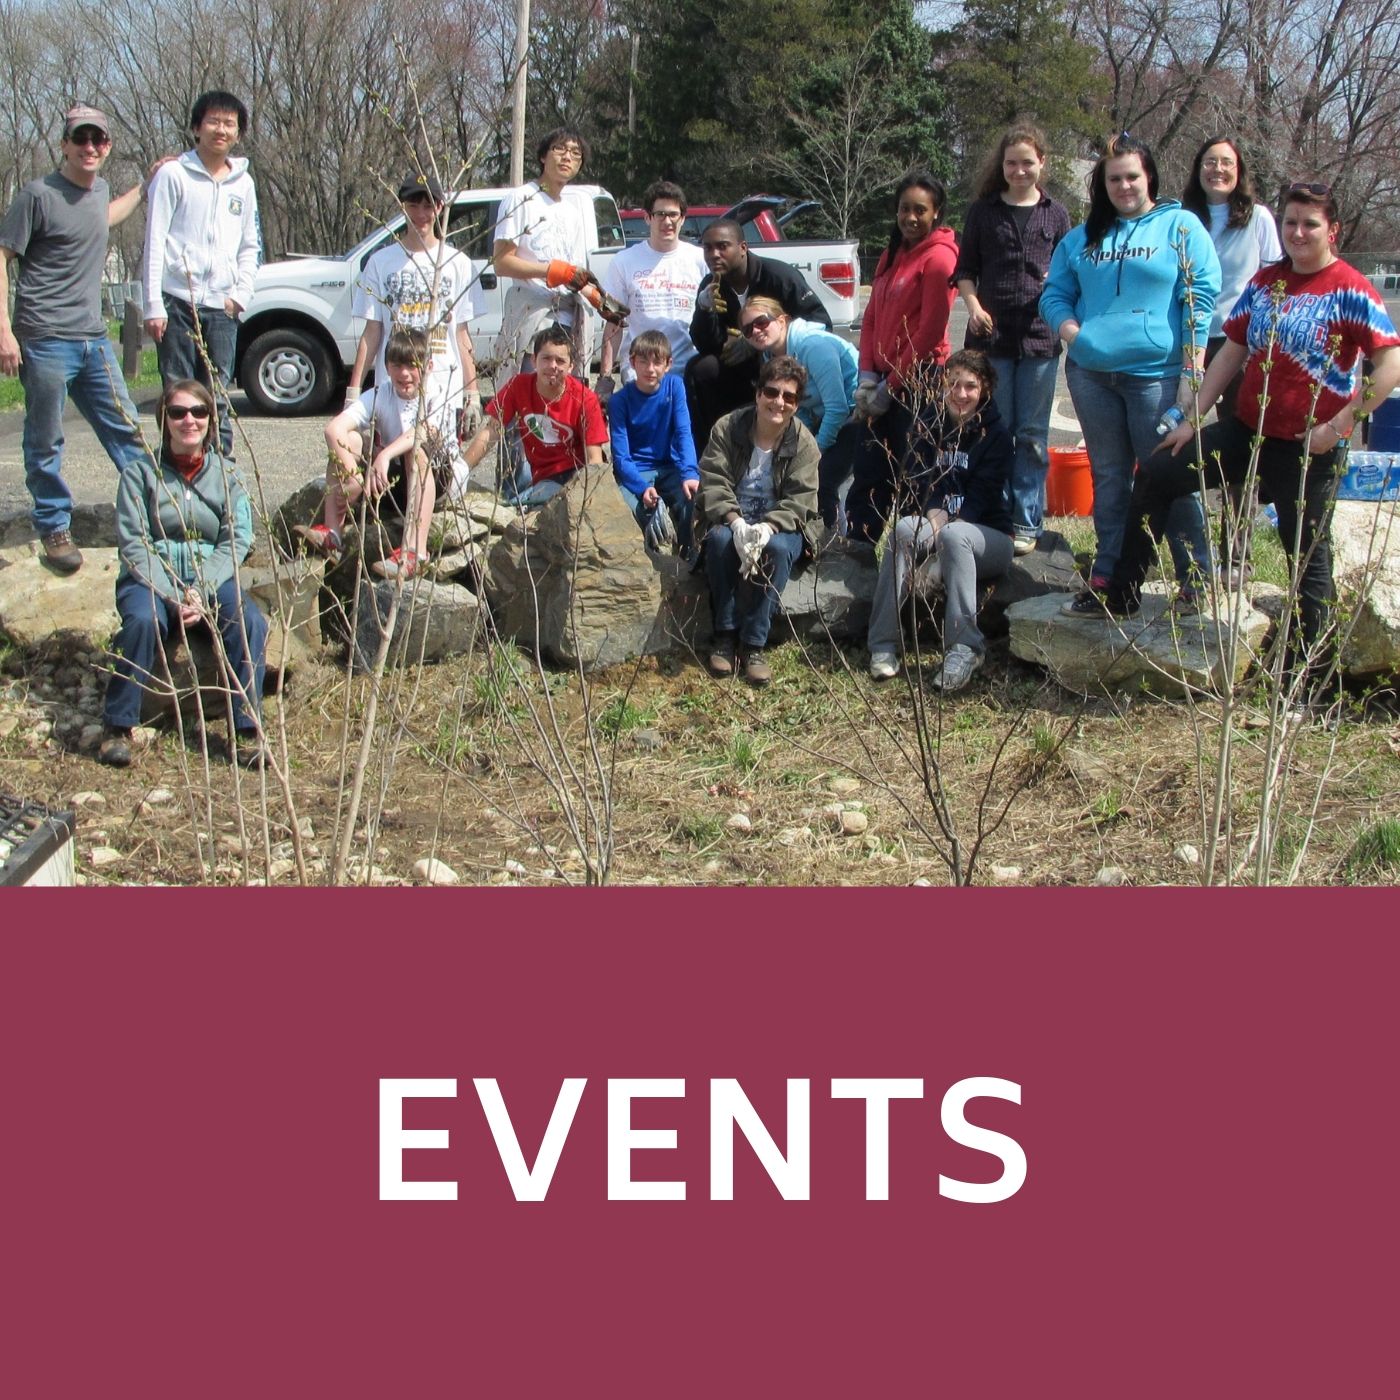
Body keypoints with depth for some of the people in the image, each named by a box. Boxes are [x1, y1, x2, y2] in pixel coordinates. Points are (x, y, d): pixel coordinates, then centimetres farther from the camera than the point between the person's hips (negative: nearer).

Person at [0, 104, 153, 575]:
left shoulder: (99, 189, 11)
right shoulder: (39, 195, -10)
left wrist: (145, 186, 35)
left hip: (94, 339, 6)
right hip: (45, 342, -6)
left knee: (125, 429, 10)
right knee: (45, 443, 3)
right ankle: (53, 528, 14)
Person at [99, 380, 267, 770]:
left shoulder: (226, 474, 7)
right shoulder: (141, 473, 0)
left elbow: (235, 542, -2)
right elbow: (134, 546, -6)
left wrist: (200, 592, -17)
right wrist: (172, 597, -19)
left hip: (210, 579, 2)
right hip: (151, 578, -2)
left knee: (250, 621, -28)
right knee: (143, 620, -35)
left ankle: (246, 730, -22)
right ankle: (117, 727, -21)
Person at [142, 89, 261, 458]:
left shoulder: (243, 183, 14)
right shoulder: (173, 174, 1)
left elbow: (250, 247, 20)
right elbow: (155, 241, -3)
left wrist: (241, 294, 4)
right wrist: (154, 305, -10)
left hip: (222, 307, 4)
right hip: (178, 302, -4)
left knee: (218, 399, 4)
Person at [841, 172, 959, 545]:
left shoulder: (939, 256, -10)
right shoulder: (892, 255, 17)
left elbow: (930, 332, -14)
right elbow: (871, 317, 14)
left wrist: (890, 387, -11)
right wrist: (868, 378, 1)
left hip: (917, 381, -8)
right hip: (884, 382, 8)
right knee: (867, 473, 10)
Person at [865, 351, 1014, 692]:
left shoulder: (995, 435, -4)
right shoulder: (929, 422, 6)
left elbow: (981, 498, -12)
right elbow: (920, 482, -1)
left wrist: (947, 526, -29)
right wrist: (935, 517, -21)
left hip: (989, 536, -3)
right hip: (936, 523, 3)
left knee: (954, 535, -37)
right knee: (904, 528, -32)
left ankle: (963, 648, -39)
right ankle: (883, 645, -35)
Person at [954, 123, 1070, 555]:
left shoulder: (1055, 214, 9)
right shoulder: (983, 211, 8)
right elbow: (965, 270, 10)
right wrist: (973, 305, -8)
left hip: (1039, 337, 0)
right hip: (990, 336, 0)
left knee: (1031, 435, 3)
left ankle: (1026, 523, 8)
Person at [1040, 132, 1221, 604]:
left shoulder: (1181, 227, 1)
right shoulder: (1082, 237, 15)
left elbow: (1199, 303, -5)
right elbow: (1055, 295, 18)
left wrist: (1191, 376, -13)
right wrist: (1072, 333, -4)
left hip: (1156, 374, -5)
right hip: (1092, 374, 5)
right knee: (1108, 476, 12)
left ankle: (1196, 577, 4)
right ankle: (1108, 570, 21)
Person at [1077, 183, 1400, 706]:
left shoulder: (1350, 291, -11)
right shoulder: (1265, 282, 8)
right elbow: (1232, 352, 12)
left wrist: (1339, 423, -19)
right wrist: (1192, 418, 9)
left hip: (1309, 447, -7)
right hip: (1248, 430, 7)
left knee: (1307, 554, 1)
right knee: (1156, 474, 5)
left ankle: (1308, 681, 11)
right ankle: (1121, 594, 16)